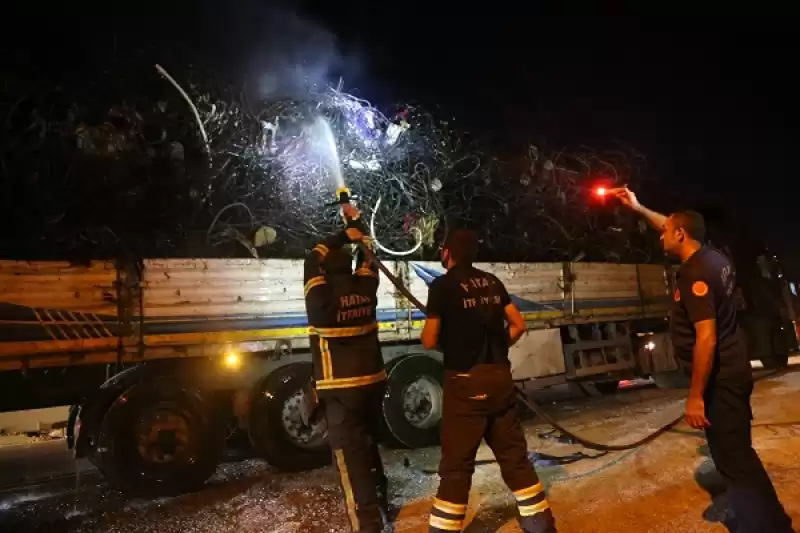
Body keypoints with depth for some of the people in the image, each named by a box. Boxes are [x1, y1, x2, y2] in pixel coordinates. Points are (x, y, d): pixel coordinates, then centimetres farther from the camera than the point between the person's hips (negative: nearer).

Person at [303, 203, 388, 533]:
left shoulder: (320, 298, -13)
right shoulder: (365, 289, 0)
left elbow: (314, 259, 1)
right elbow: (368, 257, 17)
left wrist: (343, 235, 8)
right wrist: (356, 221, 26)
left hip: (341, 388, -6)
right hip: (373, 381, 6)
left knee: (350, 455, 0)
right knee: (369, 445, 25)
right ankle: (380, 500, 43)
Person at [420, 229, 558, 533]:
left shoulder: (442, 285, -9)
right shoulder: (492, 282, 8)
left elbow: (429, 341, -9)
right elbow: (518, 325, 11)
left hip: (465, 381, -5)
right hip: (500, 376, 6)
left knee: (456, 465, 2)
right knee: (514, 455, 16)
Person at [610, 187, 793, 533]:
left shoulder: (694, 274, -23)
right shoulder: (711, 257, 6)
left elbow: (706, 337, -28)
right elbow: (677, 228, 26)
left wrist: (695, 396, -24)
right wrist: (638, 208, 29)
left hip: (719, 377, -10)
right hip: (732, 369, 10)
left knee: (732, 458, -2)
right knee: (737, 453, 21)